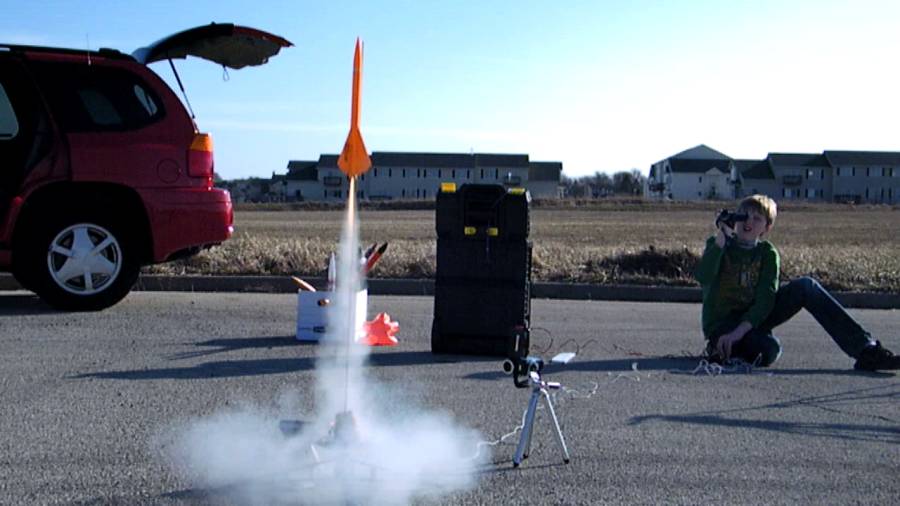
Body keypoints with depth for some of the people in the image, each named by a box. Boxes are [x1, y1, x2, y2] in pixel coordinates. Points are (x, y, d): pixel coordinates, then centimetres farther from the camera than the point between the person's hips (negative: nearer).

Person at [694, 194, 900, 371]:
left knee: (805, 286, -17)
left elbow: (765, 299, -13)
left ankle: (866, 349, -20)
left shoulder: (767, 253, 0)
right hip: (721, 324, -4)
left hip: (752, 319, 4)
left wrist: (742, 329, -28)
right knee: (769, 349, -38)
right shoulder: (717, 245, -5)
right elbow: (703, 278, -26)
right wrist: (720, 239, -30)